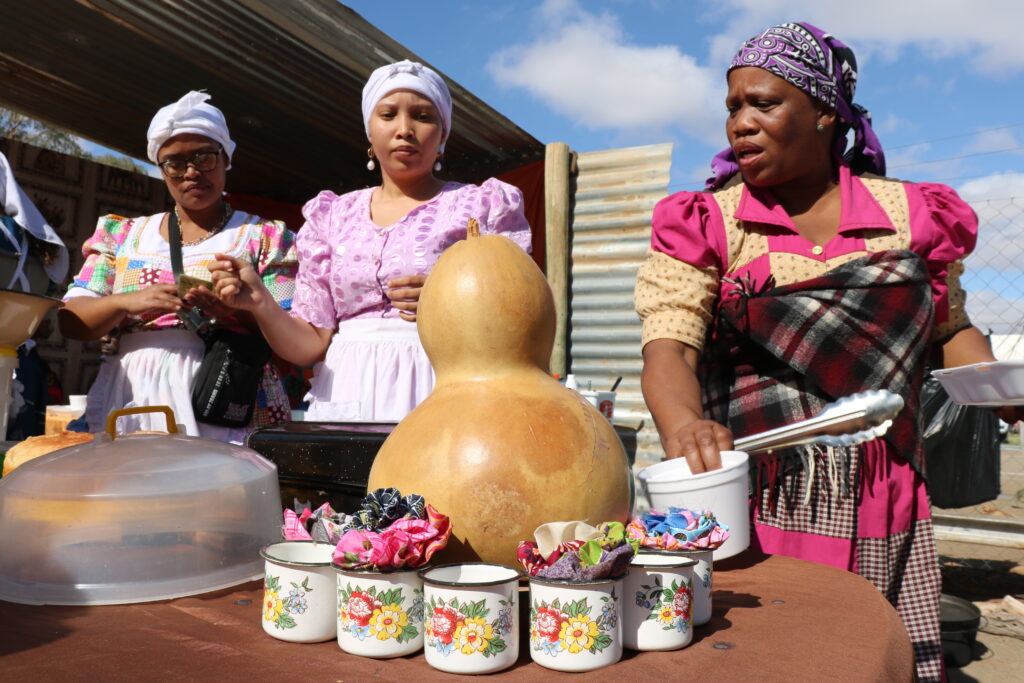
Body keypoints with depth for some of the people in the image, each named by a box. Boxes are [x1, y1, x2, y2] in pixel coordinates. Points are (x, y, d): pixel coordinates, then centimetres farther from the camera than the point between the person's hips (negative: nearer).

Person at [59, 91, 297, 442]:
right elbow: (70, 321, 10)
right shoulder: (123, 235, 17)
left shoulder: (265, 237, 7)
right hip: (129, 405, 3)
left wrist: (241, 310, -18)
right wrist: (127, 301, -9)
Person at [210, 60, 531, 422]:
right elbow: (313, 343, 8)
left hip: (437, 398, -2)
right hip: (347, 398, 3)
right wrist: (259, 302, -9)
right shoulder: (334, 216, 12)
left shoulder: (484, 206, 5)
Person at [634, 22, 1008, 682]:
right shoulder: (705, 225, -2)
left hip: (881, 507, 3)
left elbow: (950, 330, 17)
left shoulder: (910, 213, 6)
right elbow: (669, 348, -14)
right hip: (756, 501, -2)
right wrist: (683, 422, -35)